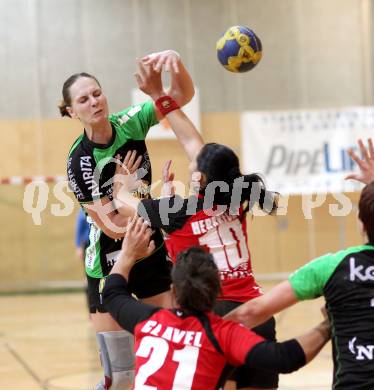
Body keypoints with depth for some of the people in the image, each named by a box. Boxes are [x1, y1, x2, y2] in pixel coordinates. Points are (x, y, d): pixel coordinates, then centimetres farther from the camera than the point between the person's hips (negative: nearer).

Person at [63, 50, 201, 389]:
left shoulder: (129, 124, -6)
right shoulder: (79, 161, -17)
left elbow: (183, 95, -14)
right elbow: (112, 226, -18)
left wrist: (174, 61, -33)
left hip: (152, 254, 4)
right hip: (110, 264, -4)